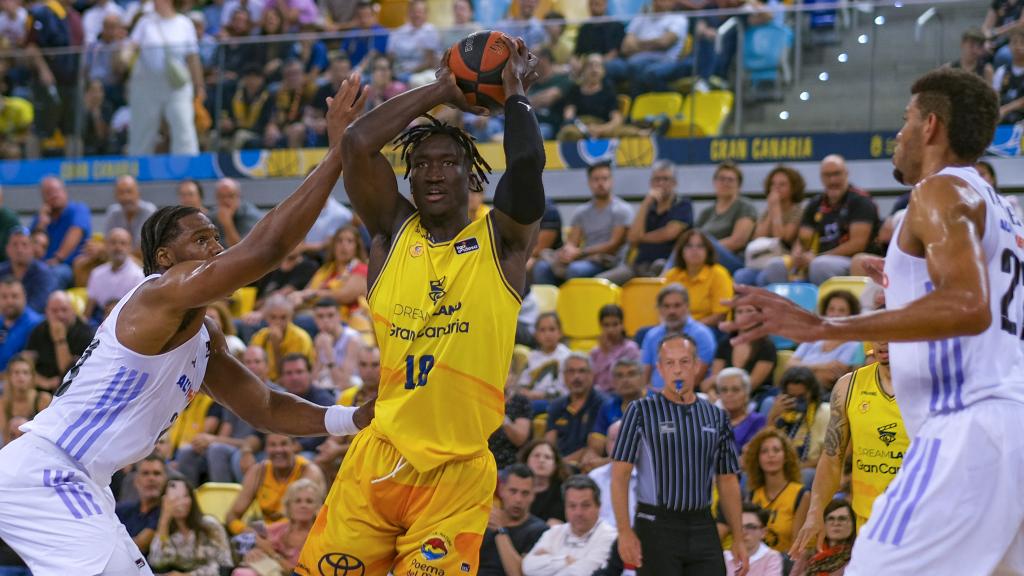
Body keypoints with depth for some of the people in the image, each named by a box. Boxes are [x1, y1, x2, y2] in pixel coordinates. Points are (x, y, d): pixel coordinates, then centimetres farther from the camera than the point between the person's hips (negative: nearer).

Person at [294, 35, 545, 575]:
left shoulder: (501, 240, 3)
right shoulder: (393, 232, 8)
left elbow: (527, 163, -17)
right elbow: (358, 142, -5)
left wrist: (514, 94, -2)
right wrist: (442, 91, 2)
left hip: (459, 472, -2)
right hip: (379, 459, 2)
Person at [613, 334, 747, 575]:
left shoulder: (716, 417, 10)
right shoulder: (641, 411, -1)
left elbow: (728, 481, 14)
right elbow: (619, 475, -5)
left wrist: (738, 538, 8)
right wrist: (625, 532, -15)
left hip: (703, 528, 4)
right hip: (656, 527, -4)